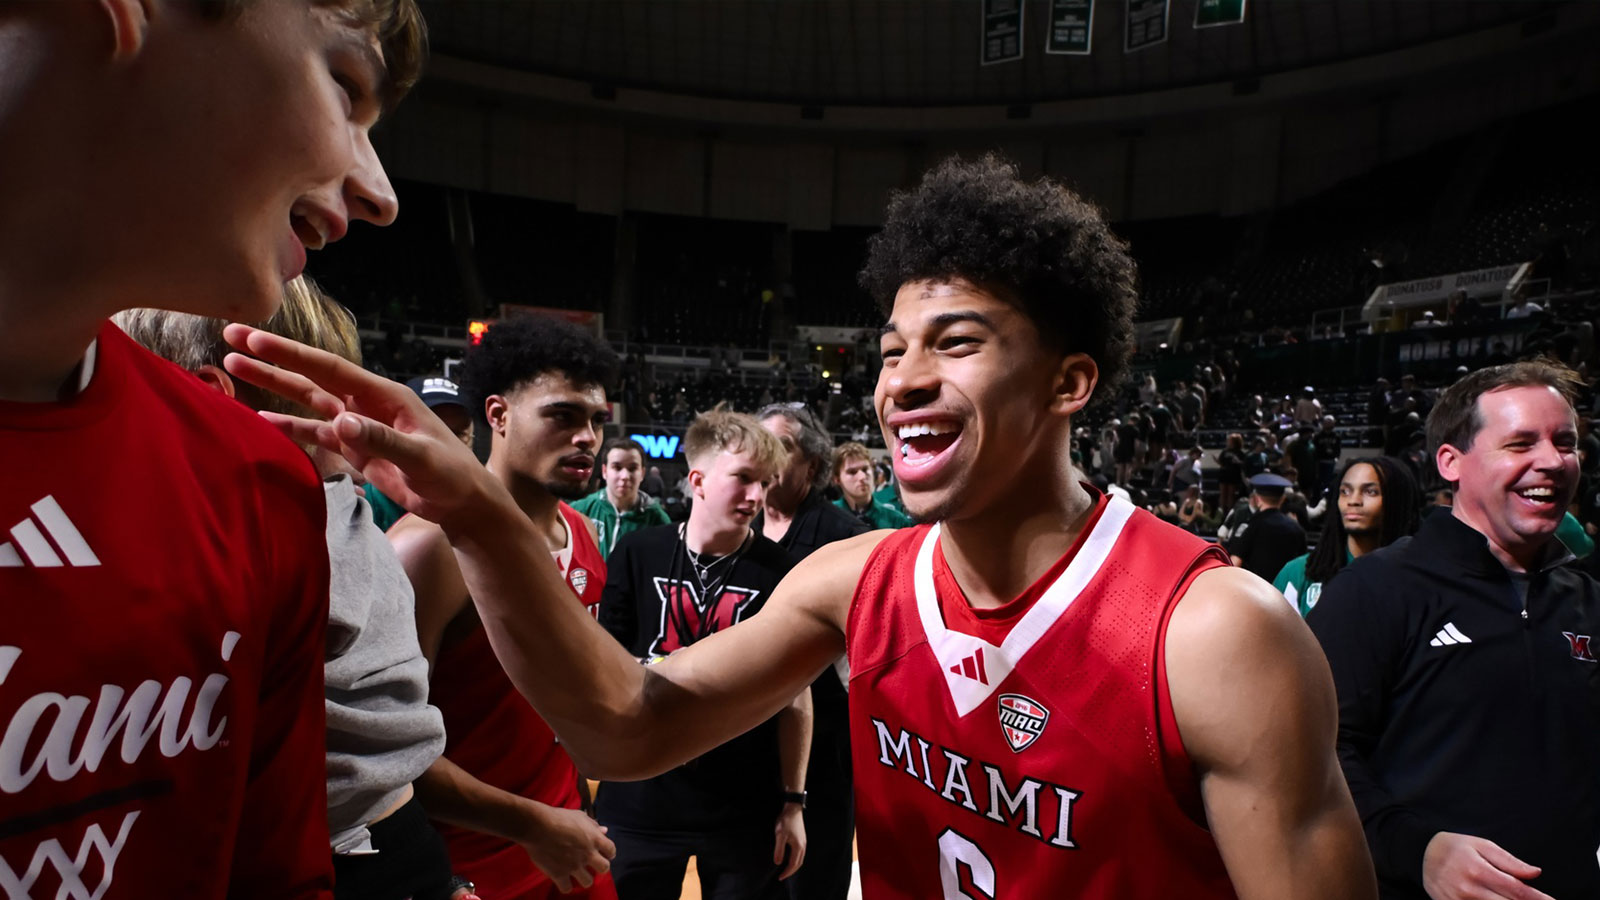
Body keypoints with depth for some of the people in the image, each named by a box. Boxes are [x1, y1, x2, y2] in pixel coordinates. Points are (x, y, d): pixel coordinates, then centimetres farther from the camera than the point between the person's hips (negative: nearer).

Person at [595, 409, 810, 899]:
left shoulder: (778, 570, -7)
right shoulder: (638, 554, -4)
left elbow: (795, 694, -2)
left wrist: (793, 801, -1)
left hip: (746, 808, -1)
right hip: (637, 802, 1)